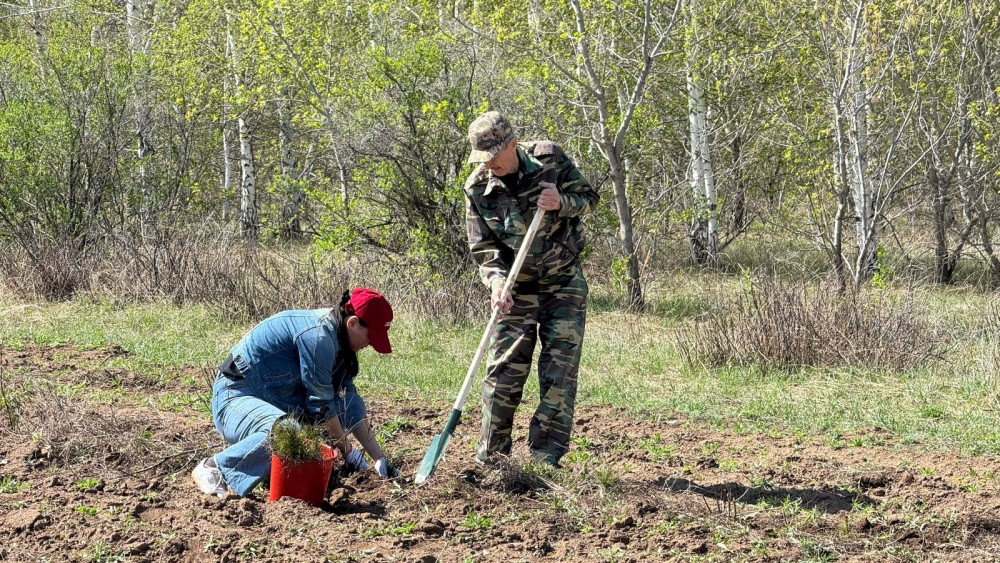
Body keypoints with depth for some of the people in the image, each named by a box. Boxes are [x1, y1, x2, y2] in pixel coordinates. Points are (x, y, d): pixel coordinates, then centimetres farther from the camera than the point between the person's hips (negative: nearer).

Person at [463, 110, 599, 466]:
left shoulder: (549, 158, -11)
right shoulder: (478, 188, -10)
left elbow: (588, 197, 0)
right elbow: (483, 248, -8)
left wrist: (561, 203, -22)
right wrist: (497, 281, -28)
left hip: (565, 281, 0)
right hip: (516, 289, 0)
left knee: (560, 370, -3)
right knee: (504, 369, -2)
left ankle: (546, 457, 3)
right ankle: (490, 456, 8)